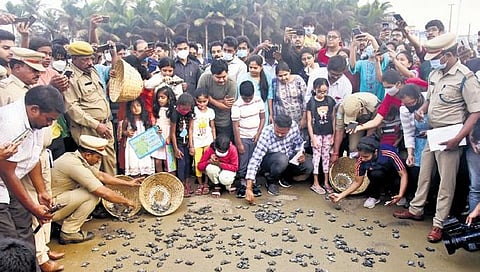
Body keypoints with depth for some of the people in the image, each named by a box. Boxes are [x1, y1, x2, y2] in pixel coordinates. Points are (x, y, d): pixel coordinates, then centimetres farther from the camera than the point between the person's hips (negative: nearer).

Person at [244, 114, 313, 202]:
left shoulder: (294, 126, -20)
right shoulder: (266, 135, -32)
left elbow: (299, 143, 3)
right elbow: (254, 161, -35)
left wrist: (300, 153, -19)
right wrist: (249, 188, -42)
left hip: (289, 157, 5)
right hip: (269, 160, -5)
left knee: (308, 166, -19)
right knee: (282, 159, -37)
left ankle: (284, 176, 9)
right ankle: (271, 181, -7)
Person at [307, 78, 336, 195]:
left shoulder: (330, 101, -1)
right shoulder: (311, 103, -8)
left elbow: (333, 119, 5)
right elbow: (309, 122, -7)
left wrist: (333, 135, 3)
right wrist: (312, 138, -9)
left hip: (328, 134, 3)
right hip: (316, 134, -3)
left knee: (326, 156, 11)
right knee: (316, 156, 2)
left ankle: (326, 182, 21)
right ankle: (315, 183, 9)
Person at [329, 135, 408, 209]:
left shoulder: (390, 154, -35)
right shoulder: (361, 161, -26)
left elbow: (404, 174, -28)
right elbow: (357, 182, -11)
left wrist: (400, 195, -42)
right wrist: (341, 195, -21)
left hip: (395, 174, 0)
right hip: (380, 177, 0)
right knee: (375, 174, -34)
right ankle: (374, 196, -6)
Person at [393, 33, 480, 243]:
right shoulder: (434, 74, 6)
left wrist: (458, 138, -23)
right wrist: (422, 109, -1)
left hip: (449, 137, -7)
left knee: (446, 182, 3)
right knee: (424, 173, 18)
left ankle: (439, 223, 15)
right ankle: (416, 210, 34)